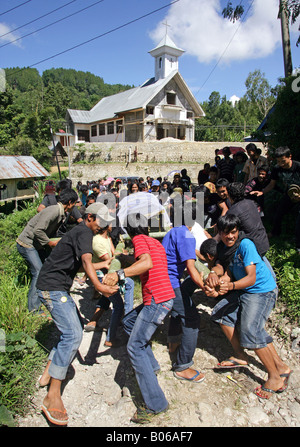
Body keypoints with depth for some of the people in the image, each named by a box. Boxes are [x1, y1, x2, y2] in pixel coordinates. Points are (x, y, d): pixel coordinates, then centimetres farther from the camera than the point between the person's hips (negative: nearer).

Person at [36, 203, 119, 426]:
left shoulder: (80, 231, 19)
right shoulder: (84, 232, -12)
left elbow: (80, 264, 27)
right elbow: (86, 261, -31)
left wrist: (104, 264, 31)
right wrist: (98, 286, -43)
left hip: (57, 288, 11)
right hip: (52, 287, -11)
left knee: (75, 328, 18)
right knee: (72, 334, -18)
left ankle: (49, 373, 26)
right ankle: (53, 397, -13)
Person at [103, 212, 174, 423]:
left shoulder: (139, 239, -7)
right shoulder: (156, 242, 19)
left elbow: (147, 263, -26)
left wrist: (120, 274, -32)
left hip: (157, 300, -9)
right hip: (166, 297, 10)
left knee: (135, 347, -4)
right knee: (128, 321, 24)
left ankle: (156, 403, -1)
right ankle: (151, 366, 28)